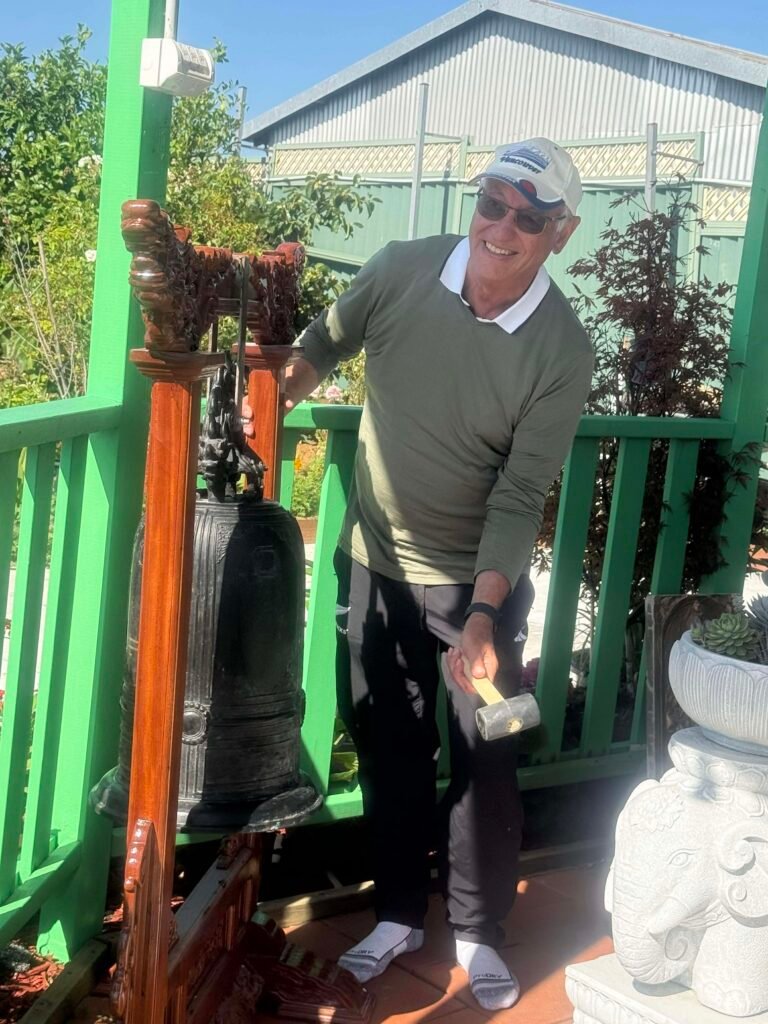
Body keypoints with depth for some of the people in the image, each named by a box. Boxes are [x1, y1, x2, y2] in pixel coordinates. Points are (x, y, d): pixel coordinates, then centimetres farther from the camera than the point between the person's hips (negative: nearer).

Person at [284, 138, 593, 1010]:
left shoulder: (562, 351, -18)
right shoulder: (401, 270, -12)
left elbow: (520, 496, -19)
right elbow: (326, 342, 8)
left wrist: (481, 617, -26)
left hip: (479, 578, -2)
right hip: (375, 562, 3)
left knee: (484, 761, 6)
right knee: (388, 749, 14)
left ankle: (477, 932, 28)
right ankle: (399, 914, 34)